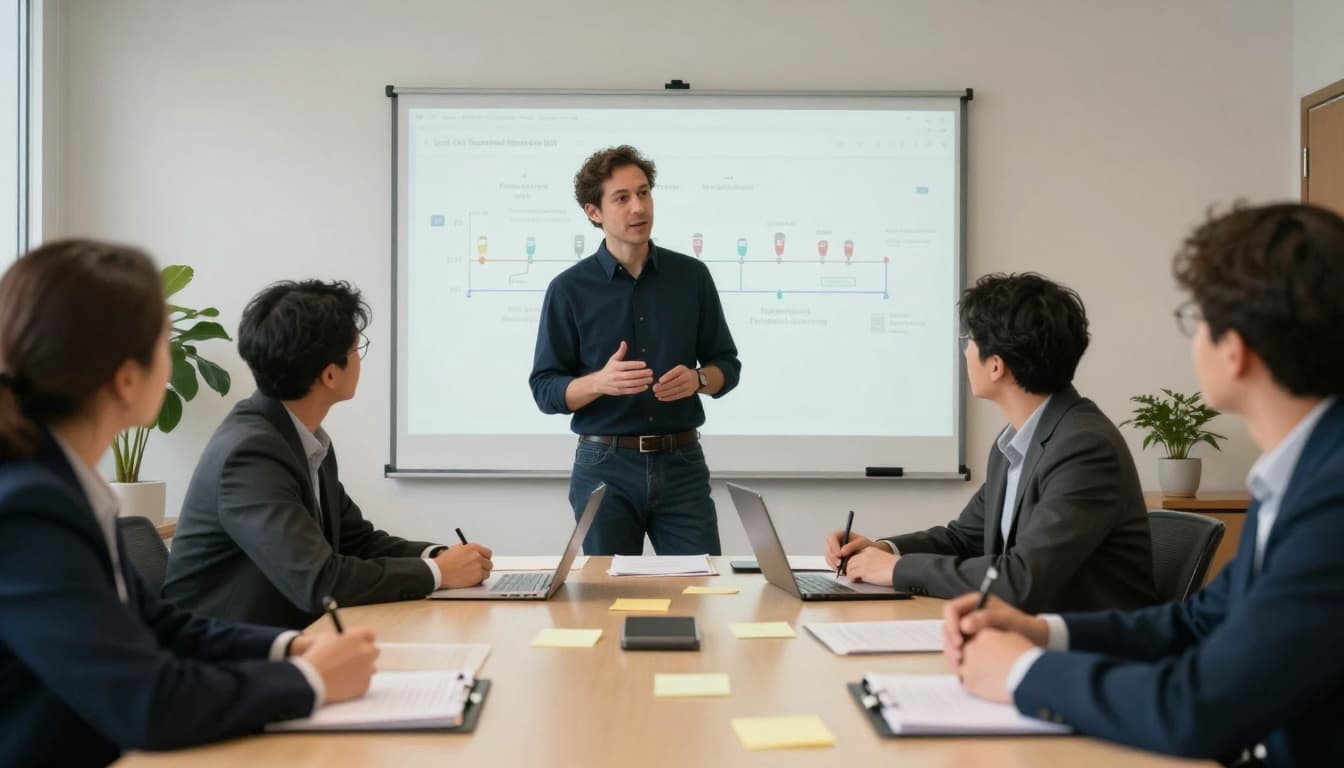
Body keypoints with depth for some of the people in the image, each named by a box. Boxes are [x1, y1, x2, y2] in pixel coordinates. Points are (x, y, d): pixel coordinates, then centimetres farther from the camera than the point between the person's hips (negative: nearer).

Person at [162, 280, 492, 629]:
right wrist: (437, 572, -18)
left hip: (277, 639, 7)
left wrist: (437, 555, -6)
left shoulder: (308, 440, 3)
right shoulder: (250, 452, -22)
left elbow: (358, 540, 11)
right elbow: (319, 582, -27)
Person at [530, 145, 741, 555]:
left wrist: (698, 379, -14)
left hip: (681, 464, 2)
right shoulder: (569, 289, -3)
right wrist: (599, 382, -23)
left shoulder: (692, 275, 3)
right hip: (604, 467, -1)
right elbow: (545, 389, -4)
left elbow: (727, 364, 9)